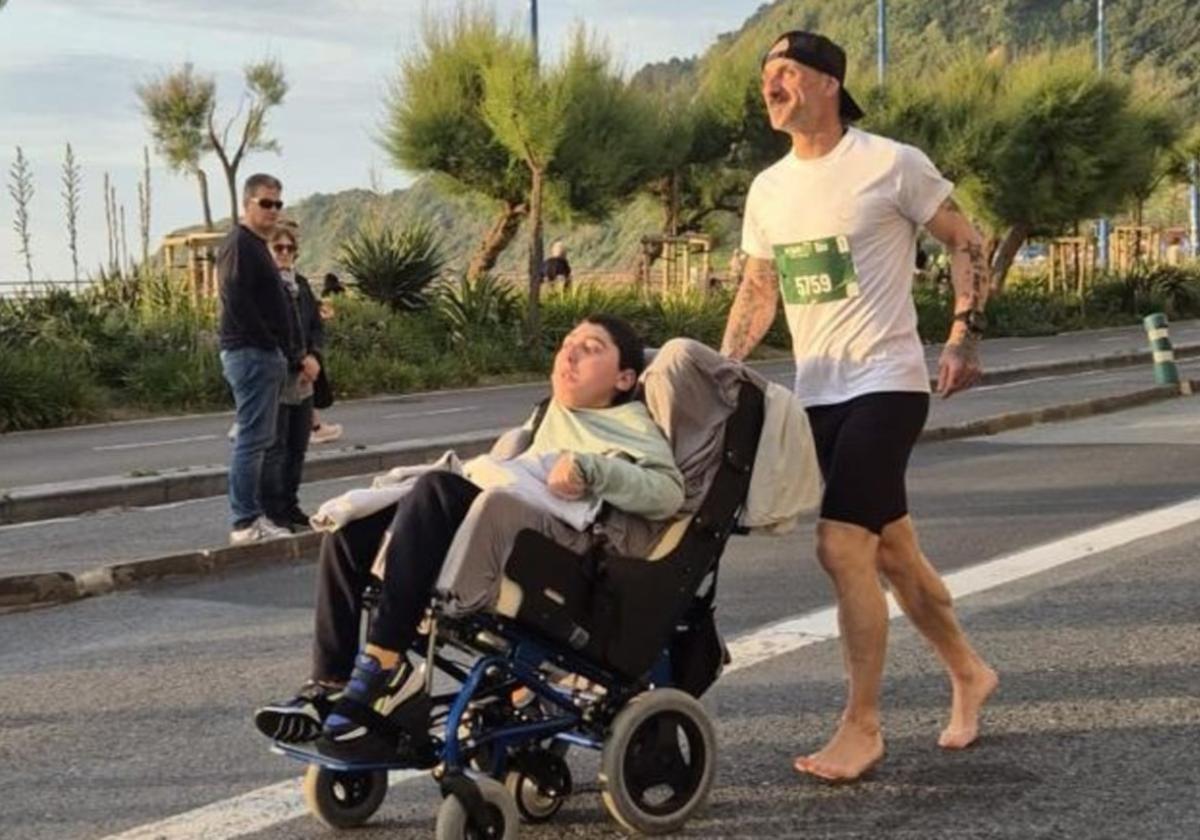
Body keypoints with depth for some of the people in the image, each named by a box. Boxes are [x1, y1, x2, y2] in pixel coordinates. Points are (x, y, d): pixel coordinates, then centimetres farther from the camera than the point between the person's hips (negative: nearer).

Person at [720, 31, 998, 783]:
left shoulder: (892, 165, -8)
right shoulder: (768, 190, 10)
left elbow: (967, 246, -1)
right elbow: (757, 293, 17)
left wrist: (965, 337, -11)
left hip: (886, 385, -6)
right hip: (817, 393, 7)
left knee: (842, 545, -16)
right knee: (892, 552, 14)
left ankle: (863, 726, -5)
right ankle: (969, 673, 35)